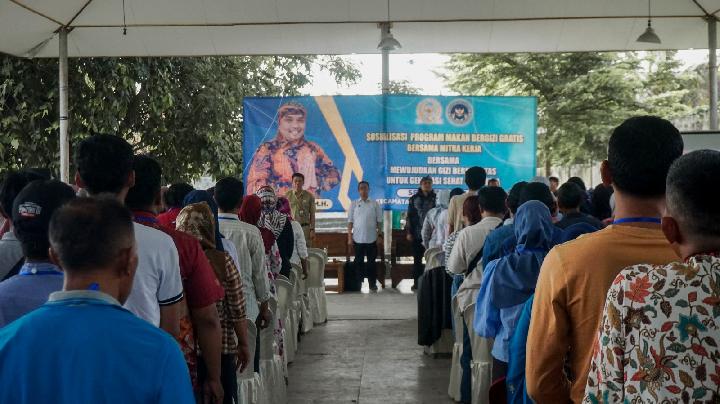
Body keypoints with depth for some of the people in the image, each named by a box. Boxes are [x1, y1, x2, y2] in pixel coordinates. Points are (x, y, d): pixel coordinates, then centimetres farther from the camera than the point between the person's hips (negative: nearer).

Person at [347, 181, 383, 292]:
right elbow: (350, 221, 5)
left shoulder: (375, 204, 4)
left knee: (371, 261, 3)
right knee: (358, 261, 6)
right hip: (357, 239, 0)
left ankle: (372, 283, 11)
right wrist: (349, 237, 0)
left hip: (371, 239, 0)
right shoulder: (354, 204, 5)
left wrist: (379, 235, -1)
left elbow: (379, 221, 6)